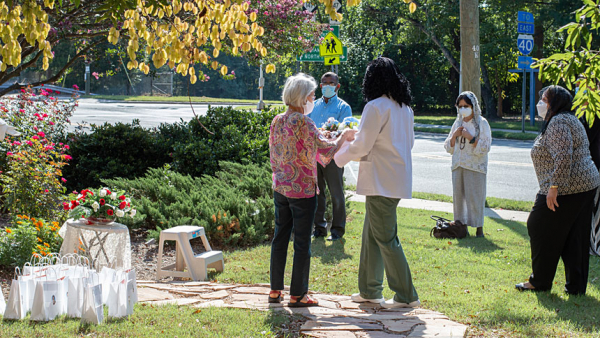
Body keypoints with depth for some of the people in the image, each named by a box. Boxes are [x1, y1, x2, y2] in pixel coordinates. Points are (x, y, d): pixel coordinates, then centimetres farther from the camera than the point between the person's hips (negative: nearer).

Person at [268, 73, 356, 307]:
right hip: (302, 190, -7)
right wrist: (343, 137, -2)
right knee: (302, 243, 1)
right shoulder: (303, 123, -16)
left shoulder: (278, 121, 6)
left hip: (280, 188, 7)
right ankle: (297, 294, 5)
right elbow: (324, 150, -17)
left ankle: (275, 290, 18)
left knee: (280, 237, 13)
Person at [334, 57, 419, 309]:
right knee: (371, 234, 16)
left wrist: (339, 157, 4)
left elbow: (361, 146, -14)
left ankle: (406, 296, 1)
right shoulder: (404, 108, 12)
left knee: (385, 238, -2)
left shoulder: (376, 107, -14)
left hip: (381, 182, -9)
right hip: (398, 180, 9)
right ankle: (369, 290, 22)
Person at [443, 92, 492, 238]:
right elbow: (449, 147, 16)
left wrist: (470, 137, -15)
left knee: (475, 197, -8)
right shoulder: (458, 123, 15)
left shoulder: (482, 123, -1)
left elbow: (485, 147, -8)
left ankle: (479, 228, -1)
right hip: (458, 166, 5)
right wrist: (455, 135, -2)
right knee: (458, 197, 4)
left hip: (475, 167, -5)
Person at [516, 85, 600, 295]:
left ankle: (539, 282, 10)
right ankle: (576, 286, 12)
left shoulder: (558, 123, -14)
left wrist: (554, 187, -25)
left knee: (542, 230, 1)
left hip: (566, 190, -10)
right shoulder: (570, 120, 20)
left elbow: (563, 157, -25)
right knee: (576, 238, 10)